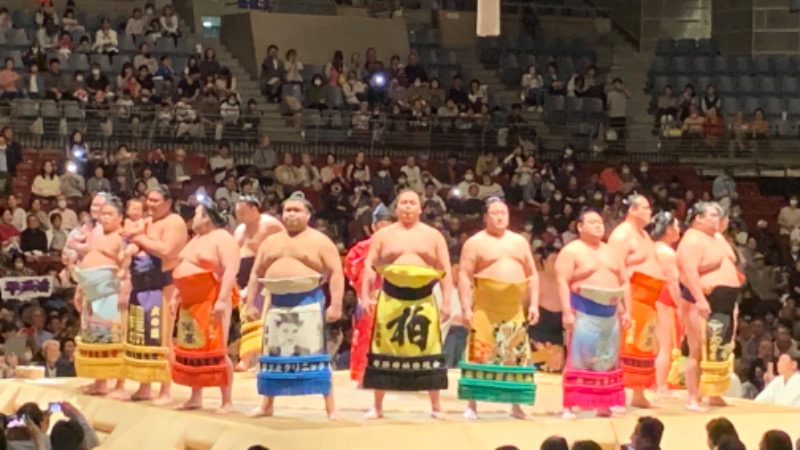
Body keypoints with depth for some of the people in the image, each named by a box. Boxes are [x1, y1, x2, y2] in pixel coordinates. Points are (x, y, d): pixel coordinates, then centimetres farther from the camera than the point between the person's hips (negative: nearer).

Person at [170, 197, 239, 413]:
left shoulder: (222, 238, -10)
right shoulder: (196, 240, 20)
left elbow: (230, 271, -20)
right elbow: (181, 270, 26)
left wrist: (222, 299, -28)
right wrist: (176, 296, 20)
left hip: (211, 302, -10)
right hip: (191, 302, 10)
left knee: (216, 350, -11)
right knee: (192, 349, 10)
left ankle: (227, 401, -9)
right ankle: (195, 398, 17)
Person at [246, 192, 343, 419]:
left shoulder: (319, 241, -2)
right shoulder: (270, 242, 14)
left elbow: (336, 273, -8)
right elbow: (256, 273, 19)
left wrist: (335, 304, -17)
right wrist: (249, 303, 12)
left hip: (308, 303, -5)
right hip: (277, 303, 5)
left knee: (314, 355, -8)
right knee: (273, 355, 11)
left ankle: (331, 408, -6)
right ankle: (267, 404, 21)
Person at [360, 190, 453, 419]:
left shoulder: (433, 235, 8)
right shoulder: (383, 235, 8)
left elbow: (445, 271, 5)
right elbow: (369, 267, 5)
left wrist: (447, 302, -3)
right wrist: (366, 296, -6)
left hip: (423, 299, 0)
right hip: (391, 298, 0)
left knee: (428, 350, 0)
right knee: (385, 349, 3)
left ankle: (436, 407, 8)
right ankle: (377, 406, 12)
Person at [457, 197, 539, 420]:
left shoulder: (519, 241, 14)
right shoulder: (475, 243, 0)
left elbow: (532, 274, 14)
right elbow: (464, 276, -6)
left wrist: (534, 303, 4)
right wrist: (466, 307, -15)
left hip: (515, 310, 4)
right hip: (485, 309, -4)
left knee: (517, 356, 5)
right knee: (480, 355, -8)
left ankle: (516, 406, 13)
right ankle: (472, 406, -4)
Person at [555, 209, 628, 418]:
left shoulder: (611, 252, 17)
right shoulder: (571, 251, -3)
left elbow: (623, 282, 18)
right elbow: (563, 282, -11)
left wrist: (626, 310, 10)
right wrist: (567, 312, -20)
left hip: (610, 313, 6)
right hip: (584, 312, -6)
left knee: (607, 360, 7)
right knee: (579, 359, -8)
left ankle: (603, 405, 13)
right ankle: (569, 406, -8)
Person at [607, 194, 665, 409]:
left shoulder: (643, 234, 20)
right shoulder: (622, 234, -11)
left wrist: (652, 299, 21)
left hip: (648, 299, 10)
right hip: (632, 296, -10)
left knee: (645, 346, 11)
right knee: (627, 345, -12)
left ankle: (639, 394, 18)